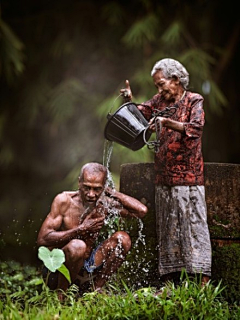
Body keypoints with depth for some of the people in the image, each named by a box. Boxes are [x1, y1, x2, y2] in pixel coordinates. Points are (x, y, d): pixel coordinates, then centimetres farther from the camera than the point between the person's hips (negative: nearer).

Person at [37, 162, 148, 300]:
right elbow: (42, 239, -20)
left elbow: (142, 211, -13)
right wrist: (81, 229, -23)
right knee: (77, 246, -36)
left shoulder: (105, 204, -4)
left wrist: (112, 192, -11)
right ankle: (60, 296, -15)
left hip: (87, 266, 5)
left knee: (122, 238, -10)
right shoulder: (64, 200, -15)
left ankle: (97, 289, 0)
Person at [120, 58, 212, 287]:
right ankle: (169, 283, 11)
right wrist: (129, 101, -2)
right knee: (167, 231, 6)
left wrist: (167, 122, -27)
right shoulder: (160, 101, 14)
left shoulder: (194, 101, -3)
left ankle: (203, 283, -8)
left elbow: (196, 128, -17)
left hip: (188, 176, -6)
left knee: (194, 225, -8)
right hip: (164, 179, 6)